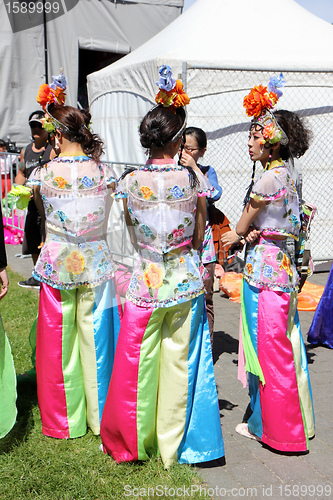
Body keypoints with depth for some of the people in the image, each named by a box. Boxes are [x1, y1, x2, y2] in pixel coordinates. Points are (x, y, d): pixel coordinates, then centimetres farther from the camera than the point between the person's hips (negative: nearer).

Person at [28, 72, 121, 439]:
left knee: (59, 343, 12)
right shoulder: (104, 172, -4)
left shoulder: (43, 174, -9)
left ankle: (64, 420, 25)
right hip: (96, 264, 2)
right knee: (96, 338, 12)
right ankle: (100, 417, 25)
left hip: (57, 264, -1)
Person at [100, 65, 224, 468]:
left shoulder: (130, 182, -7)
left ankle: (132, 441, 28)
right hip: (186, 282, 1)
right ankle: (173, 445, 25)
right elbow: (199, 237, 3)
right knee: (179, 363, 11)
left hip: (145, 282, 0)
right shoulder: (194, 179, -7)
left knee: (139, 363, 12)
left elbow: (133, 235, 5)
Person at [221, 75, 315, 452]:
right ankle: (267, 422, 28)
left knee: (268, 348, 2)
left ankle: (274, 428, 15)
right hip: (281, 264, 10)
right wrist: (253, 232, -5)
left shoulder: (268, 179, -17)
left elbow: (242, 227, -7)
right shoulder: (286, 175, 11)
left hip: (263, 267, -10)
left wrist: (237, 235, 13)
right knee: (279, 346, 15)